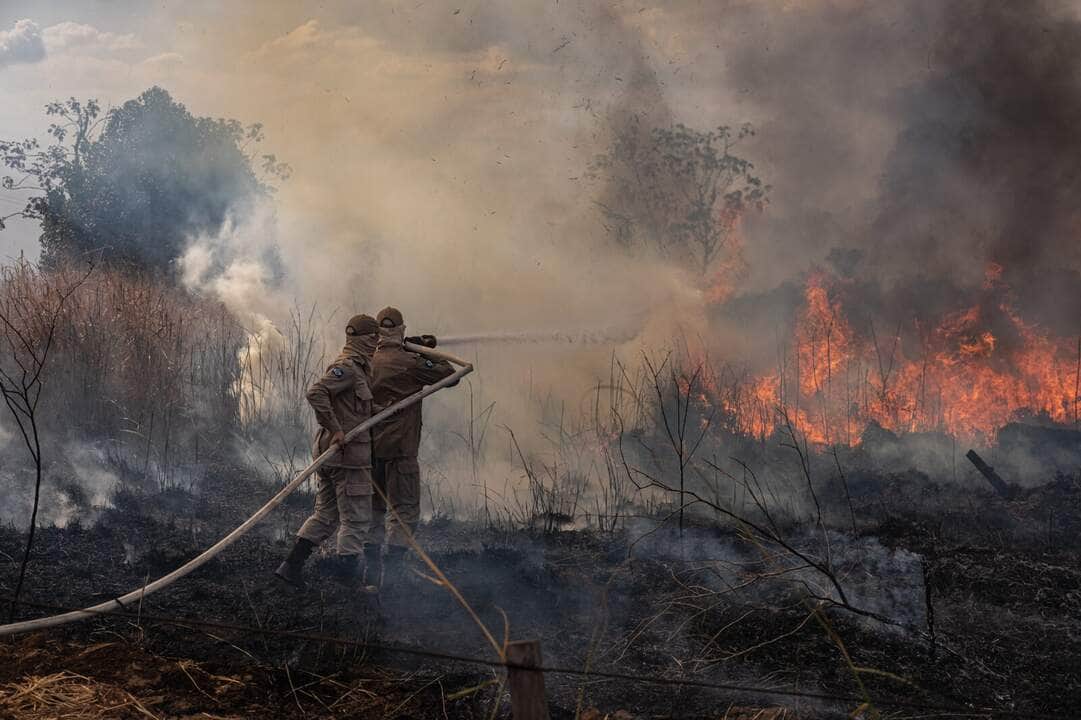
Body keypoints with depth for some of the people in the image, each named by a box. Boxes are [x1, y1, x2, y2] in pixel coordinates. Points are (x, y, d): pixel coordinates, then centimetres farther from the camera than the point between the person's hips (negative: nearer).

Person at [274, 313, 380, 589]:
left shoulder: (358, 367, 15)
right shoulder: (347, 367, -16)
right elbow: (315, 393, -28)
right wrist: (335, 429, -25)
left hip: (330, 451, 10)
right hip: (348, 453, -10)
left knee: (325, 514, 15)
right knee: (356, 520, -2)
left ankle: (292, 565, 11)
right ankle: (349, 575, 1)